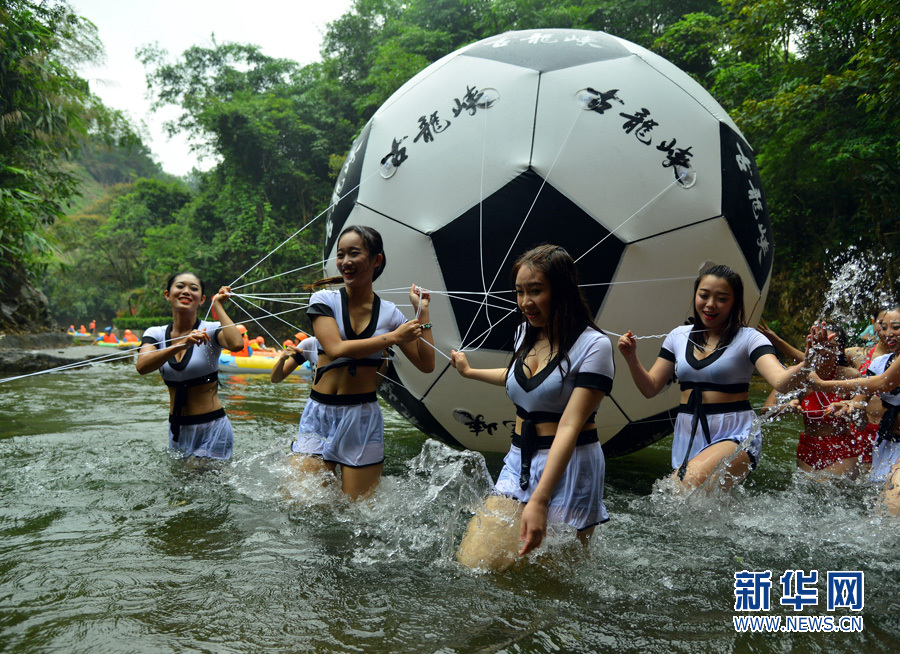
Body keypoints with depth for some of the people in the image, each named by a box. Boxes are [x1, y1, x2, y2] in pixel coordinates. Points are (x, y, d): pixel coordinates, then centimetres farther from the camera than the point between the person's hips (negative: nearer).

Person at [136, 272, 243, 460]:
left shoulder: (210, 330, -9)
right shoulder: (155, 334, 1)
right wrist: (180, 345, -34)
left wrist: (217, 304, -19)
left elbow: (235, 344, -32)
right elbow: (142, 366, -19)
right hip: (177, 429, 5)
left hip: (212, 428, -5)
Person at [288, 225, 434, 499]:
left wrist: (422, 312, 2)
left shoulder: (389, 312, 4)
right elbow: (336, 349, -17)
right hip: (321, 413, -1)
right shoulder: (324, 300, -1)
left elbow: (426, 364, 4)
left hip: (363, 418, 1)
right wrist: (394, 337, -14)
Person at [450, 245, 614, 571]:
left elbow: (570, 426, -21)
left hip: (568, 468, -6)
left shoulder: (593, 345, -13)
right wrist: (469, 371, 45)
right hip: (519, 464, 6)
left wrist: (539, 500, -28)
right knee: (471, 566, -4)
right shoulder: (525, 333, 8)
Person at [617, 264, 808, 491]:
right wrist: (631, 359, -8)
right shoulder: (678, 336, 8)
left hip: (736, 436, -5)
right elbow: (650, 388, 9)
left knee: (689, 484, -30)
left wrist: (806, 366, -41)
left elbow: (781, 382, -20)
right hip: (687, 437, 5)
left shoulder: (748, 338, -5)